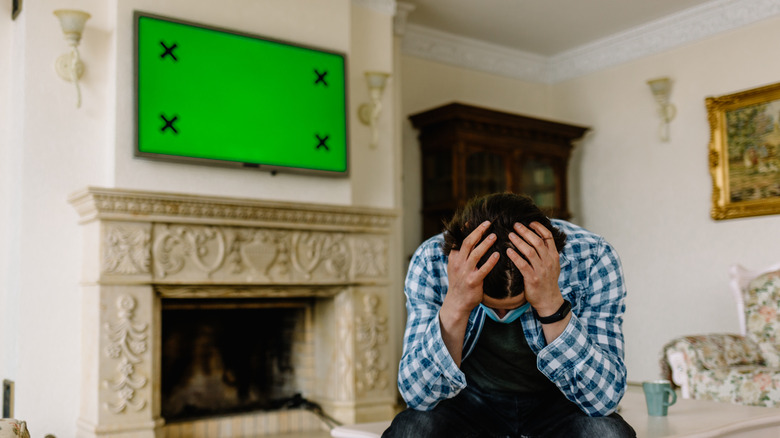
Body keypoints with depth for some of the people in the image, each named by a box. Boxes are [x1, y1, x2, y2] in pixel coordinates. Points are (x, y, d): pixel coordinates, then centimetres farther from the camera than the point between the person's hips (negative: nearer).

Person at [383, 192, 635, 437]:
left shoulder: (592, 260, -21)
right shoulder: (431, 262, -20)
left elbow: (604, 399, -24)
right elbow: (418, 395, -23)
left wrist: (552, 306, -37)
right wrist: (455, 306, -38)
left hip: (556, 403, 1)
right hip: (470, 400, 0)